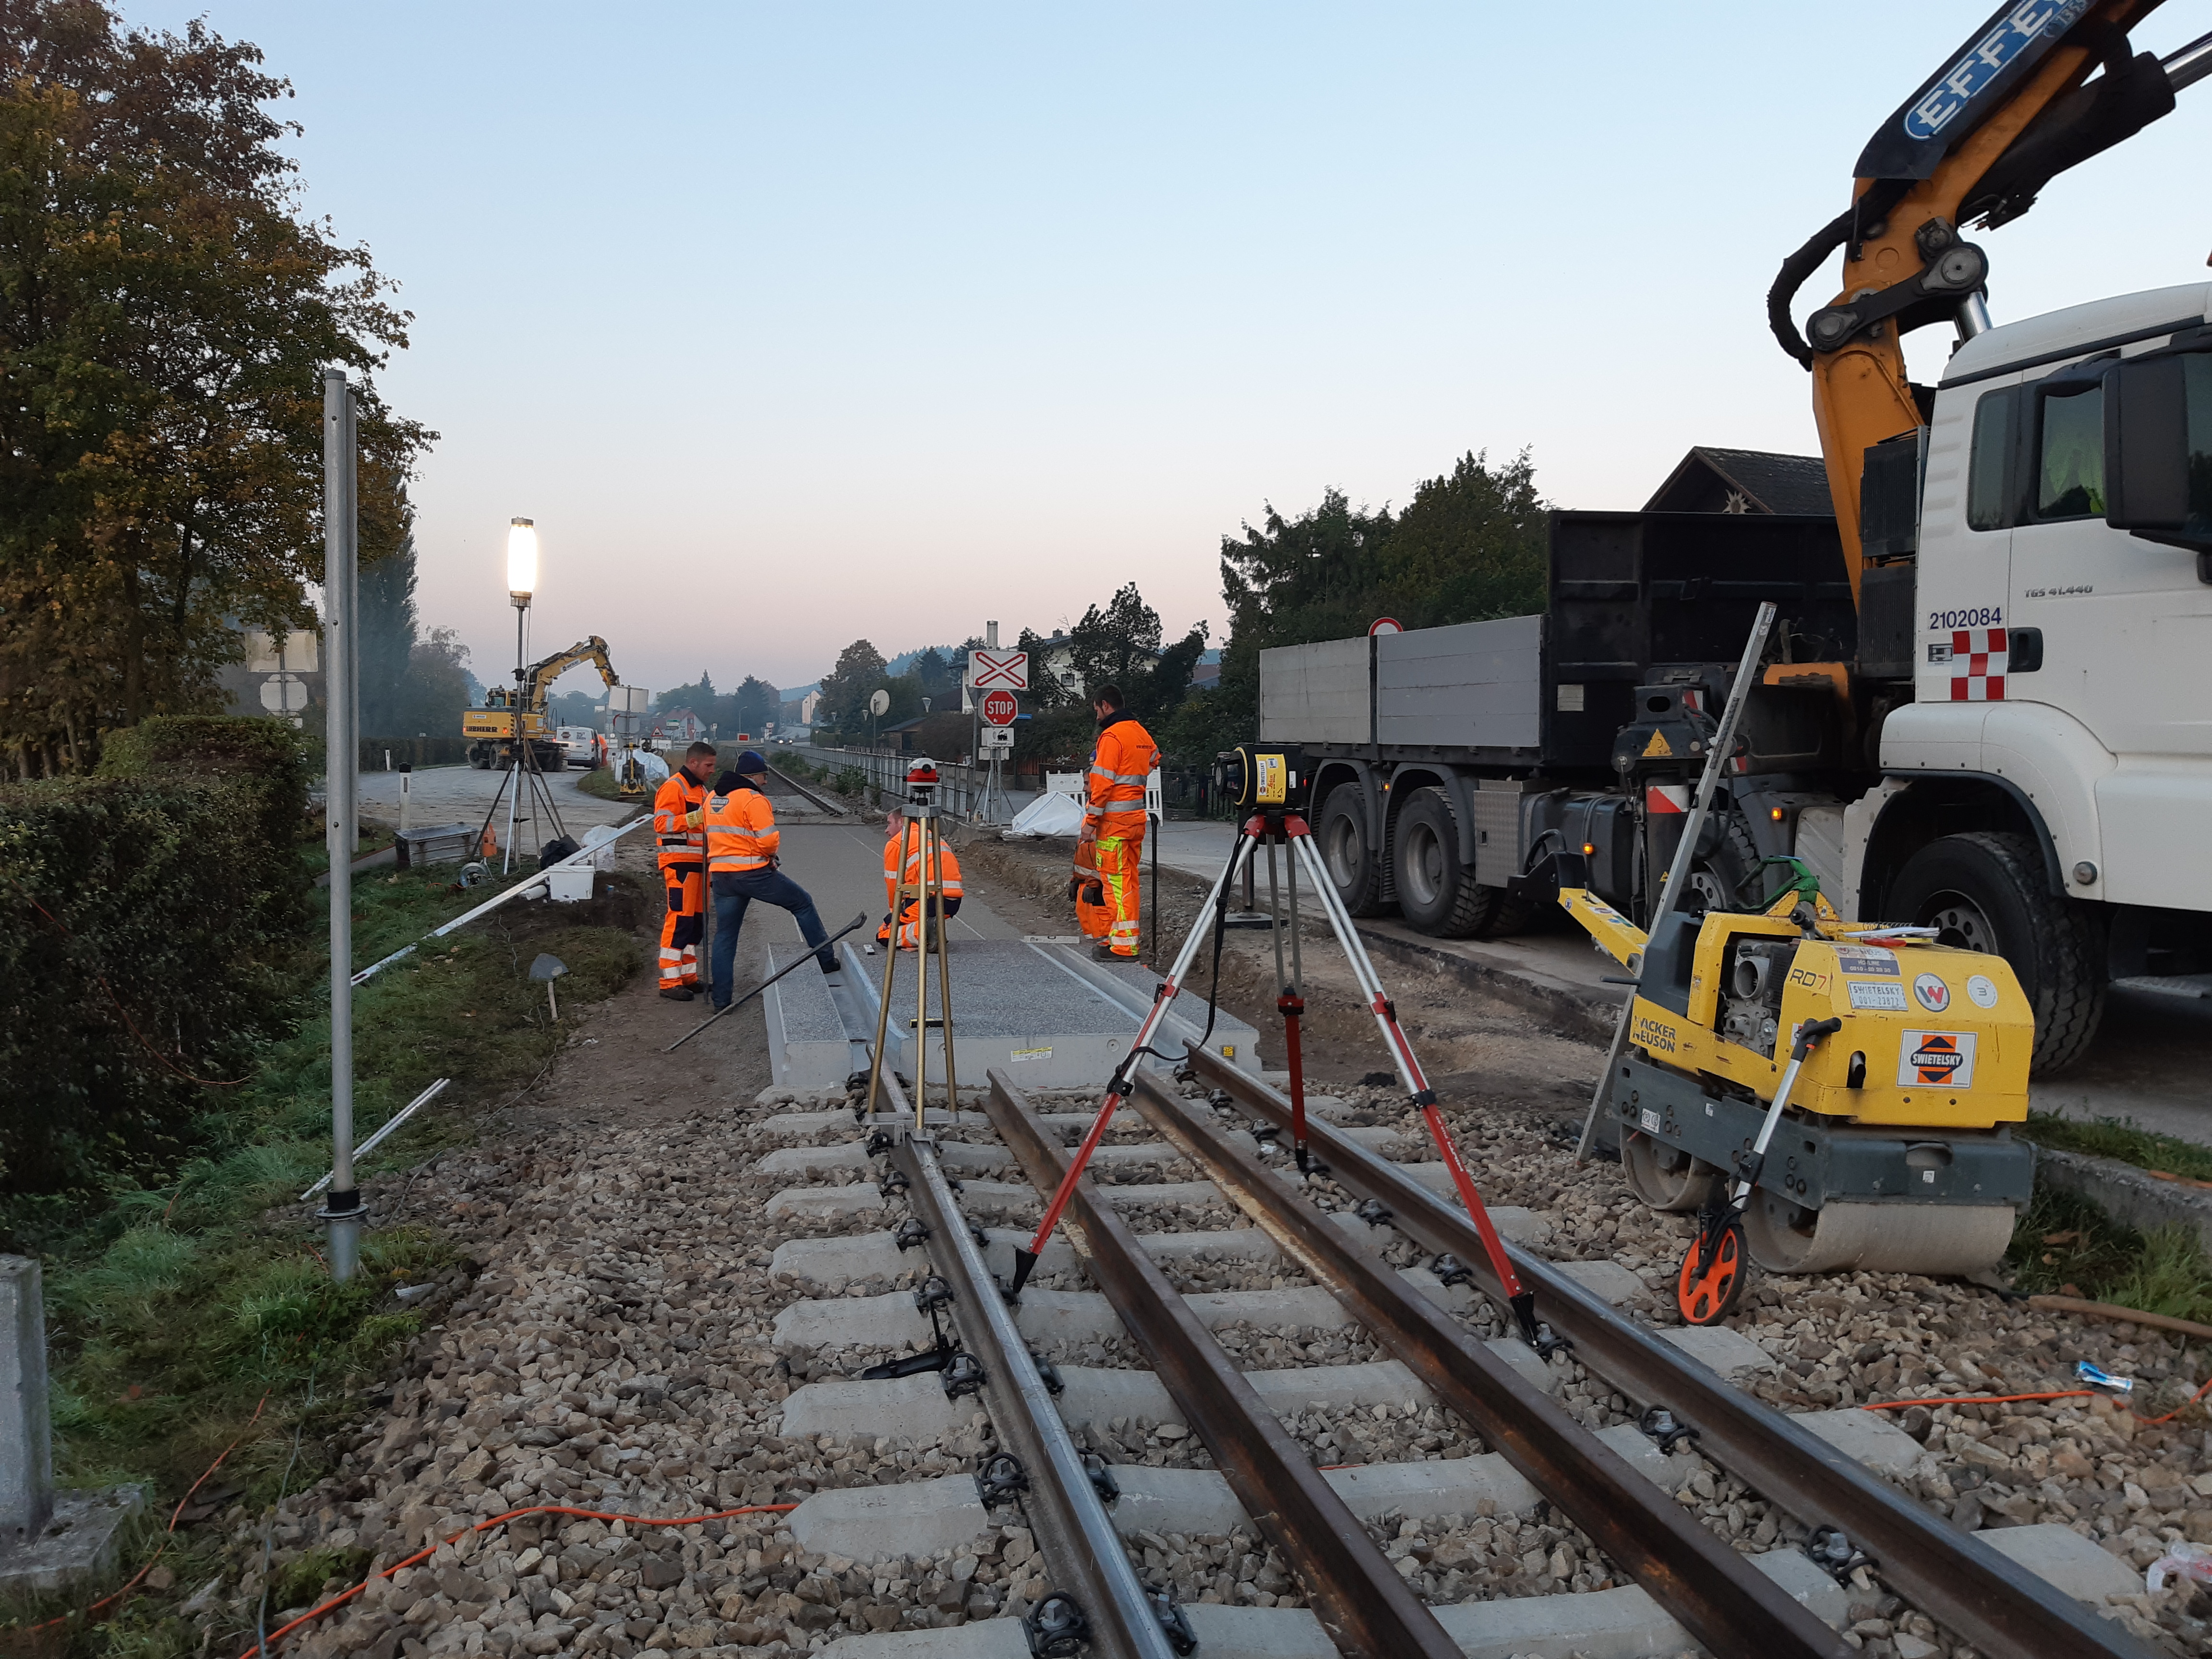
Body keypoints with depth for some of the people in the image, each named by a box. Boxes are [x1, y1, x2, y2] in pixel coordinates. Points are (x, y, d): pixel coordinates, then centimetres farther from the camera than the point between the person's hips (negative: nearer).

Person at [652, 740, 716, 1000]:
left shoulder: (700, 789, 22)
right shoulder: (673, 788, -9)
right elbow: (662, 824, -18)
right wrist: (694, 818, -26)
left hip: (699, 863, 10)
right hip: (680, 863, -10)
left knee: (697, 919, 10)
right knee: (680, 918, -12)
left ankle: (688, 977, 18)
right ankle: (670, 982, -11)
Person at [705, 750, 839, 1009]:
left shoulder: (712, 798, 12)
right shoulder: (754, 799, -13)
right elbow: (768, 841, -17)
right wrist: (774, 845, 5)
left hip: (720, 874, 7)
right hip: (754, 873, -6)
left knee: (725, 933, 12)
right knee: (803, 903, 11)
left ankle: (720, 996, 10)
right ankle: (827, 961, 14)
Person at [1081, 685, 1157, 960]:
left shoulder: (1112, 736, -12)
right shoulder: (1142, 733, 14)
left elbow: (1102, 782, -17)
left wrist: (1091, 821, -15)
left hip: (1114, 821, -9)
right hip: (1137, 818, 9)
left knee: (1115, 879, -6)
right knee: (1128, 878, 14)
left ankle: (1124, 946, -7)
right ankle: (1122, 937, 21)